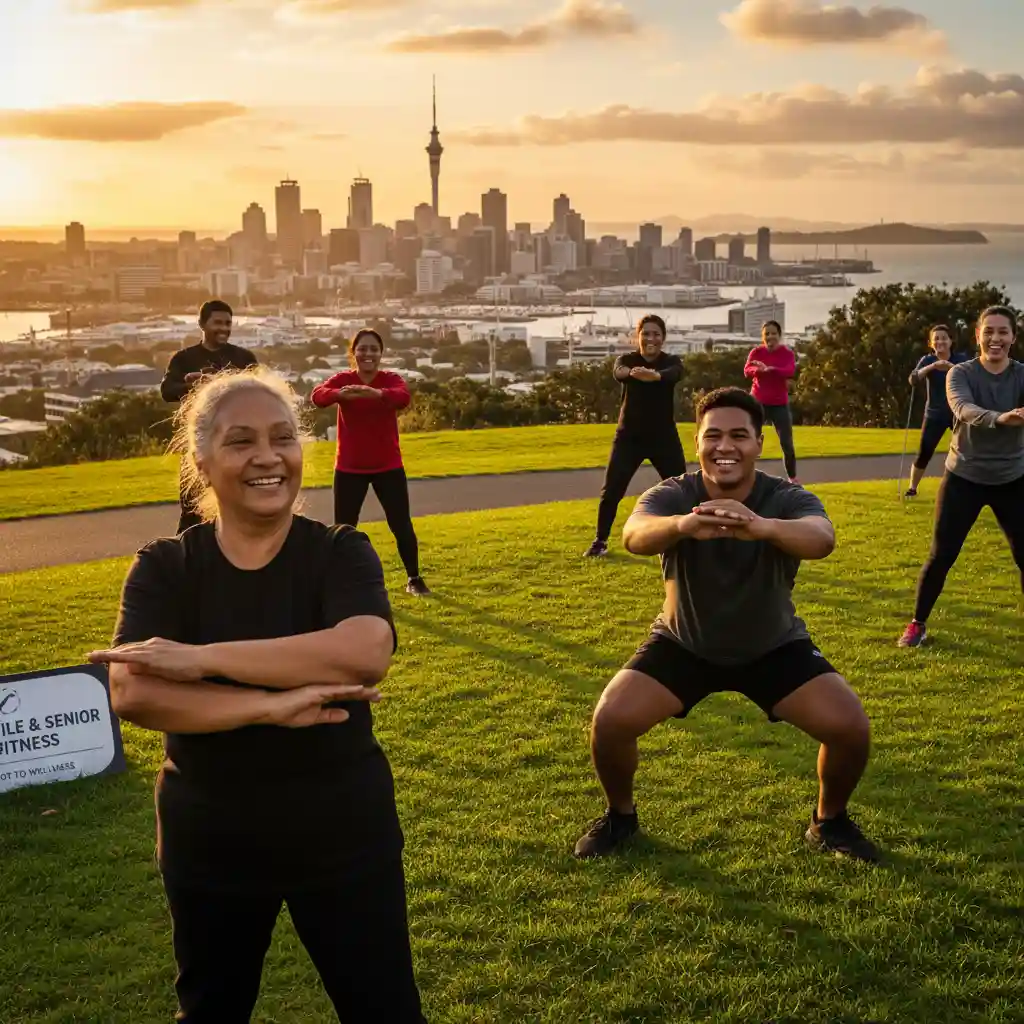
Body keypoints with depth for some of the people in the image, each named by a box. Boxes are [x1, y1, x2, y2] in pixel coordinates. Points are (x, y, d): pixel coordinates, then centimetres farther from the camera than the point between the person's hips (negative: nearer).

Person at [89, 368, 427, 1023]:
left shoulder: (341, 553, -9)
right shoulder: (163, 569, -7)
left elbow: (365, 652, -30)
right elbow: (132, 695, -22)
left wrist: (201, 657, -28)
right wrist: (273, 706, -31)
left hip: (341, 833, -2)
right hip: (209, 842, 2)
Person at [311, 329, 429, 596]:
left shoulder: (391, 379, -7)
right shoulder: (342, 380, -6)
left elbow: (403, 397, -32)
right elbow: (317, 396, -27)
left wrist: (376, 393, -55)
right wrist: (339, 394, -52)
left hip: (388, 467, 0)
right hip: (349, 468, 0)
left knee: (401, 525, 3)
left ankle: (414, 579, 19)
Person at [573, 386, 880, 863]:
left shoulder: (788, 498, -24)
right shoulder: (672, 495, -24)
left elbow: (822, 538, -48)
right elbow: (634, 534, -47)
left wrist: (763, 527, -72)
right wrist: (682, 524, -72)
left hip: (774, 647, 0)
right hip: (683, 644, 0)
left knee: (850, 728, -17)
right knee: (609, 721, -18)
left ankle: (830, 821, 14)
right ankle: (620, 817, 14)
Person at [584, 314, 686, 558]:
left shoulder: (671, 361, -6)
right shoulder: (627, 359, -6)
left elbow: (674, 374, -32)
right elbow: (618, 373, -32)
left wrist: (655, 375, -59)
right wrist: (632, 372, -59)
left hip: (664, 437, 0)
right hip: (629, 436, 0)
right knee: (611, 491, -2)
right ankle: (600, 541, 11)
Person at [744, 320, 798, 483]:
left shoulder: (787, 353, -2)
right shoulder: (756, 352, 1)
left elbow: (790, 371, -22)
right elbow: (747, 371, -16)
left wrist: (770, 369, -40)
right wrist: (758, 369, -39)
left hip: (780, 404, 0)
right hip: (758, 403, 0)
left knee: (787, 443, 0)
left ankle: (792, 478, 13)